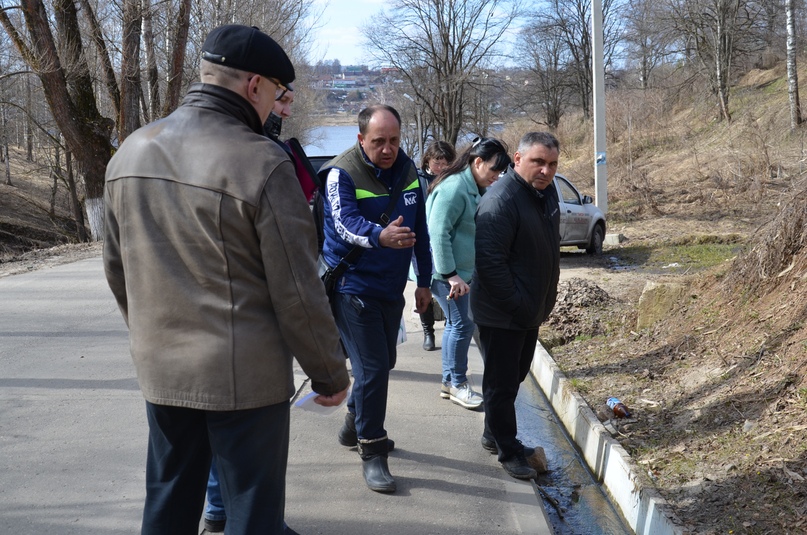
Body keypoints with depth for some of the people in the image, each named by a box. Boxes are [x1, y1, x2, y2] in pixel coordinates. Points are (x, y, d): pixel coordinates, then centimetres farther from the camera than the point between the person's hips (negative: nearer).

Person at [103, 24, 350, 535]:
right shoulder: (263, 163, -18)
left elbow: (117, 268, 12)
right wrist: (330, 373, -2)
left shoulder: (131, 152, 3)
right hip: (245, 377, -6)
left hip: (161, 371, 7)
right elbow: (298, 293, -15)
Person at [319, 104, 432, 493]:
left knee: (383, 363, 19)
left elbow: (420, 230, 12)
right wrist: (380, 235, -53)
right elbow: (345, 222, -32)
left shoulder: (407, 170, 5)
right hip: (352, 286, -7)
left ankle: (355, 423, 41)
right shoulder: (341, 173, -16)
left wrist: (424, 281, 13)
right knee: (372, 368, -11)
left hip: (391, 286, 7)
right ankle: (372, 453, 1)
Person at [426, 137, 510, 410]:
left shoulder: (474, 188, 13)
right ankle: (457, 383, 7)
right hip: (447, 273, -10)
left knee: (456, 324, 14)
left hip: (461, 271, 10)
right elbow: (439, 233, -24)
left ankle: (449, 381, 24)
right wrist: (450, 274, -23)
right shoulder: (454, 188, -19)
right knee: (462, 324, -5)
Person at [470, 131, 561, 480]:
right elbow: (490, 262, -27)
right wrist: (516, 305, -23)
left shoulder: (546, 192, 6)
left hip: (530, 310, 9)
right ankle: (508, 451, 16)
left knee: (515, 376, 20)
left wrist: (541, 302, 14)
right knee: (502, 383, 3)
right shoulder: (501, 201, -23)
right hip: (501, 314, -9)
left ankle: (494, 435, 36)